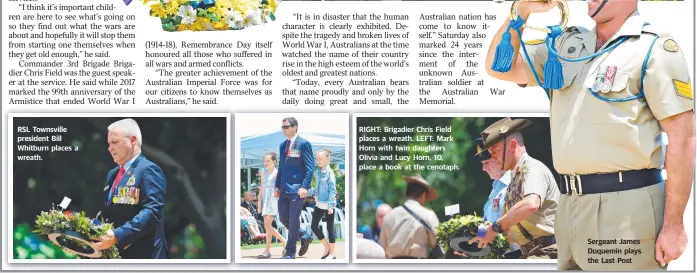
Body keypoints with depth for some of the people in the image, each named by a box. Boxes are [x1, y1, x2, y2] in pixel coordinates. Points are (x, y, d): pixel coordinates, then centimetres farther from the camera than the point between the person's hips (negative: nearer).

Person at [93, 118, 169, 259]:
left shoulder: (148, 170, -9)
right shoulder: (112, 174, 21)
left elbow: (152, 211, -20)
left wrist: (118, 235, -28)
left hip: (143, 254, -9)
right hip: (115, 254, 9)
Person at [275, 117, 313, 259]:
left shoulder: (304, 144, -7)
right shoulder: (283, 145, 14)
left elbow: (310, 167, -11)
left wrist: (305, 187, -18)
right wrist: (277, 186, 11)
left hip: (297, 188, -7)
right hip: (284, 188, 7)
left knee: (293, 219, -4)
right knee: (283, 218, 8)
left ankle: (290, 252, 4)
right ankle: (305, 236, 28)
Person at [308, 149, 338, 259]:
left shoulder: (329, 173, -15)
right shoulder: (318, 172, 7)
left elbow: (332, 190, -16)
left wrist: (331, 205, -20)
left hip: (328, 205, -7)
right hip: (319, 204, 7)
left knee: (330, 228, 2)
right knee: (314, 226, 6)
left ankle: (331, 253, 11)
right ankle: (327, 247, 22)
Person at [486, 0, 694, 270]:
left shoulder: (654, 46, -5)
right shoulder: (566, 44, 15)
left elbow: (682, 137, -10)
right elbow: (501, 69, 17)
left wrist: (673, 224, -14)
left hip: (626, 205, -6)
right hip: (570, 204, 6)